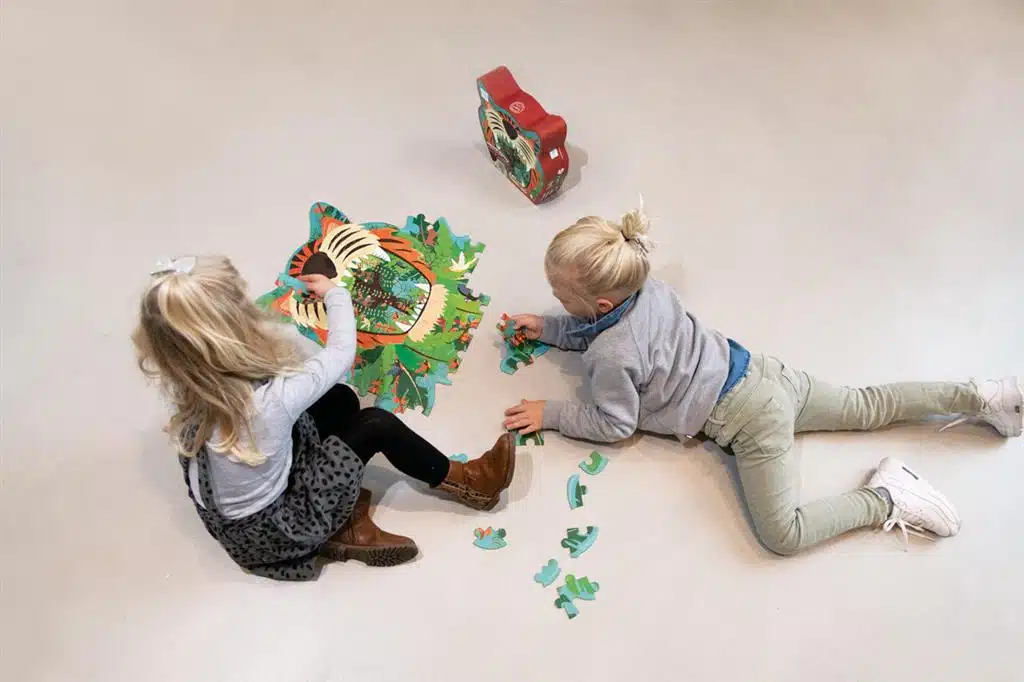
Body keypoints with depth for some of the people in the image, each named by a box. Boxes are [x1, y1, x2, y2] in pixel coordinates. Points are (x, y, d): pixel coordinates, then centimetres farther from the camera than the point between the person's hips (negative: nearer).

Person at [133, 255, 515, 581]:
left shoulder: (184, 385, -22)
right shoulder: (272, 399, -38)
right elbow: (342, 353, -18)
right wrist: (335, 294, -2)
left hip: (226, 515, 7)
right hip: (269, 531, -6)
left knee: (340, 400, 10)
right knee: (376, 425, -1)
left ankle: (348, 529, 18)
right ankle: (466, 484, 21)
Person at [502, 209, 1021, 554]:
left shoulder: (610, 357, -26)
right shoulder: (642, 285, -3)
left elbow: (614, 425, -10)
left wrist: (551, 414, -5)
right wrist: (546, 329, 12)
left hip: (748, 418, -9)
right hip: (757, 370, 9)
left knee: (783, 535, -9)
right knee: (867, 407, 23)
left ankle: (886, 500, -4)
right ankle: (979, 397, 24)